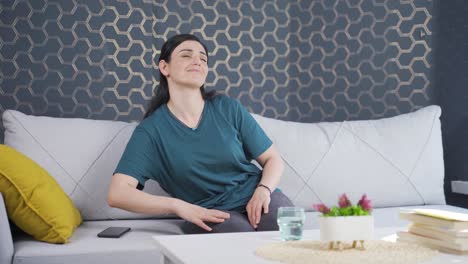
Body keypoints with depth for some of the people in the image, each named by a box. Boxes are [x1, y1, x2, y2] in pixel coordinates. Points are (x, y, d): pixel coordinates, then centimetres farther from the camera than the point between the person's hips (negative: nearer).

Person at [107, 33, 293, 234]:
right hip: (210, 215, -2)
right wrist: (179, 206, -21)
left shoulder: (228, 108, 4)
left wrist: (264, 190, -12)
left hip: (255, 198, 3)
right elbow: (117, 194, -12)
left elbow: (273, 159, 11)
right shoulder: (151, 130, -3)